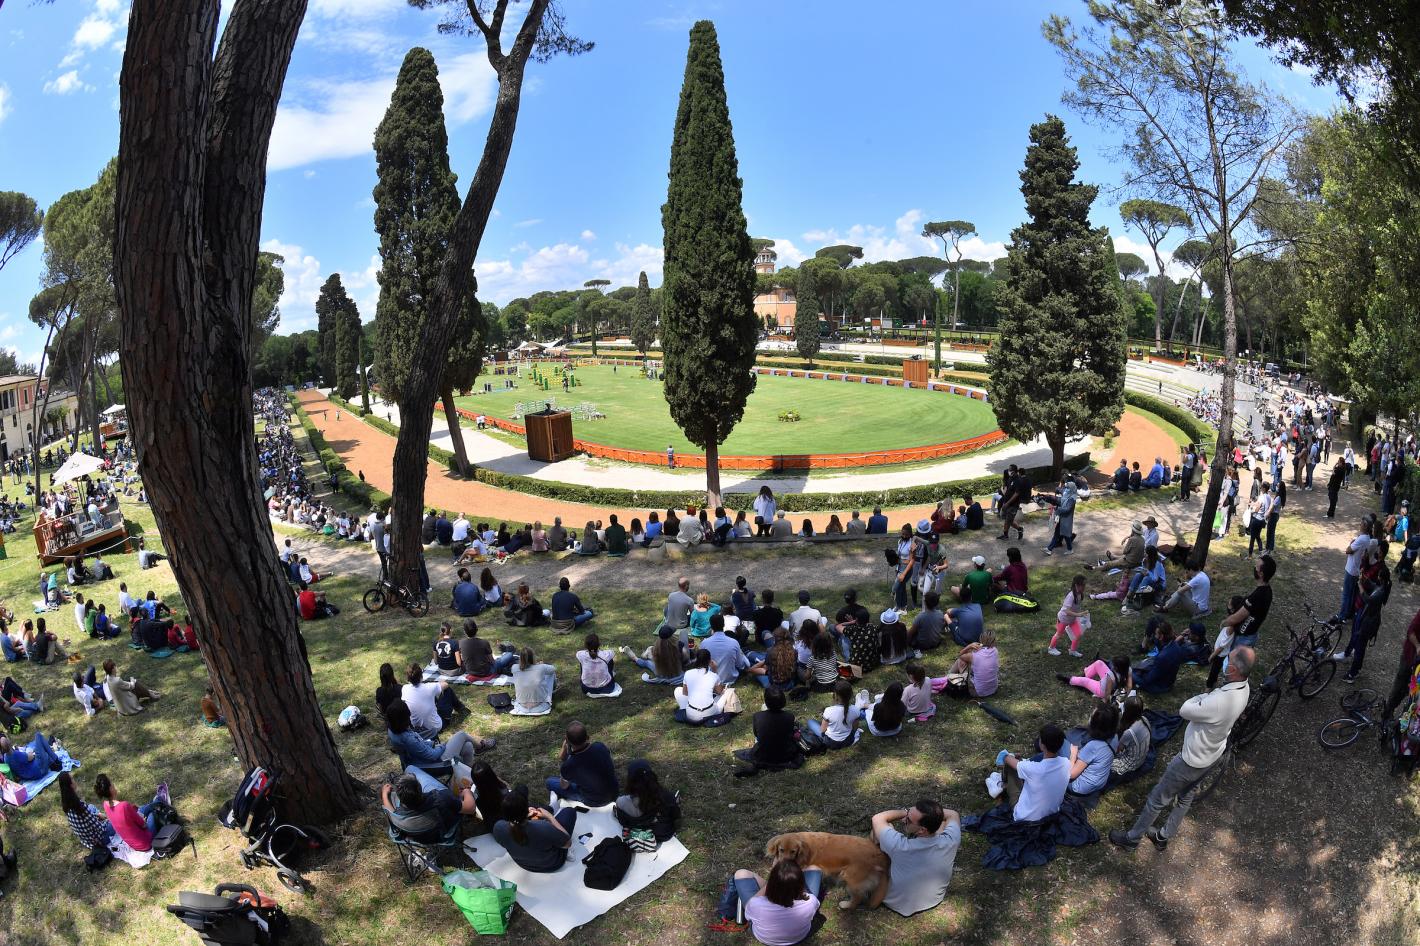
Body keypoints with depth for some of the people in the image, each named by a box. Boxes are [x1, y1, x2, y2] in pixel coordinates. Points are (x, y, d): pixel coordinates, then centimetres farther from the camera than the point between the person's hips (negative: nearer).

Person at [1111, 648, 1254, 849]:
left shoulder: (1219, 702, -42)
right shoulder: (1244, 688, -15)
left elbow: (1184, 711, -23)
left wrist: (1204, 695, -14)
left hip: (1192, 760, -8)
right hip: (1213, 755, 8)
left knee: (1157, 798, 12)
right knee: (1186, 797, 27)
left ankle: (1132, 837, 31)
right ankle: (1163, 836, 47)